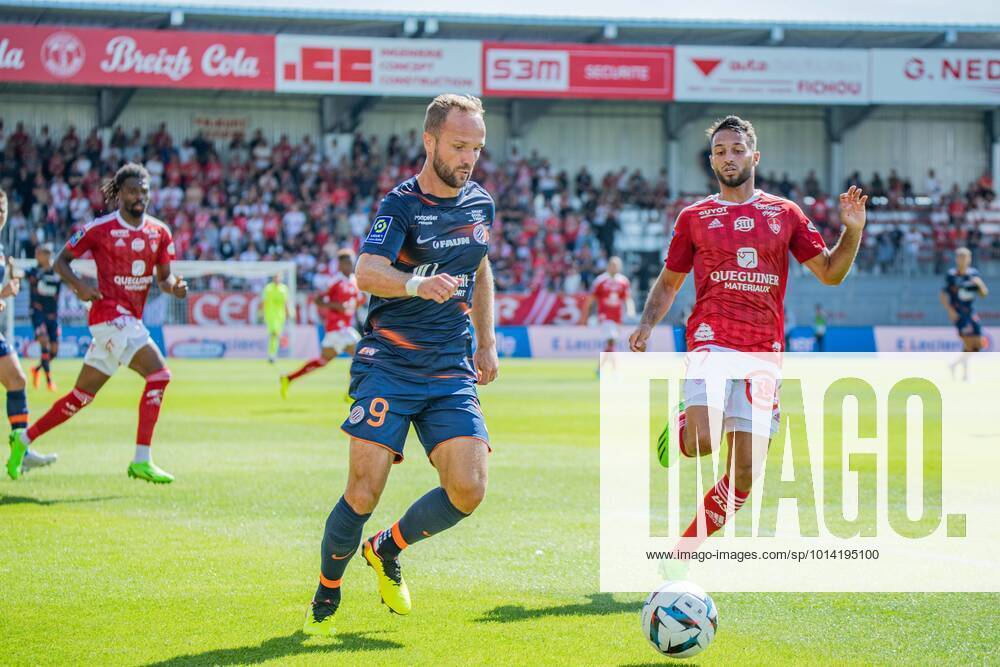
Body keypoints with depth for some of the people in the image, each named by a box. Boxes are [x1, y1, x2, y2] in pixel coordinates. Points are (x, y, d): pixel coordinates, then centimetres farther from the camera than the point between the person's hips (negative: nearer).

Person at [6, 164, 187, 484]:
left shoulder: (159, 232, 9)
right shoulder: (99, 229, -6)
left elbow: (163, 277, 14)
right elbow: (61, 260, 3)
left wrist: (174, 286, -10)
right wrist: (78, 284, -16)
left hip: (131, 321, 7)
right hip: (110, 316, -7)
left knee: (82, 395, 12)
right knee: (158, 373, -21)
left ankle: (24, 439, 27)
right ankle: (141, 461, -21)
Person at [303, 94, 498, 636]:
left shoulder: (481, 203, 10)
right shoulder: (401, 204, -9)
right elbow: (367, 271, -27)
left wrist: (486, 342, 26)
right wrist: (417, 284, -46)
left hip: (453, 373, 5)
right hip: (388, 365, -5)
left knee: (468, 491, -11)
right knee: (364, 492, -12)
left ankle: (387, 550, 18)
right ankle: (325, 599, 14)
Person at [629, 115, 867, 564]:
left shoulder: (785, 214, 13)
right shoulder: (694, 217, 11)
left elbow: (830, 272, 14)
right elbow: (669, 281, 18)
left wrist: (852, 230, -2)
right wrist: (646, 325, 2)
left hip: (764, 352, 2)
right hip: (712, 340, -2)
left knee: (745, 475, -3)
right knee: (701, 442, -27)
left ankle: (685, 548, 13)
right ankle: (679, 426, 10)